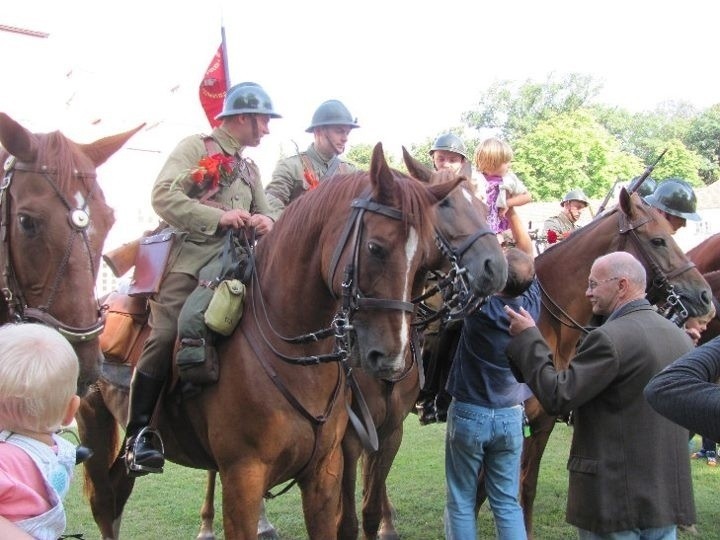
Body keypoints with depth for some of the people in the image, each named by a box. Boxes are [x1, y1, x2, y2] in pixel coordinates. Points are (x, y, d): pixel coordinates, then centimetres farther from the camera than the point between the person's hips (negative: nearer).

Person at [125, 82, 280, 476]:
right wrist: (219, 217, -18)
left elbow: (264, 214, 25)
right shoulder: (195, 148, 4)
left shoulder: (250, 170, 26)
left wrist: (263, 222, -1)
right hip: (189, 262, -7)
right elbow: (163, 195, -10)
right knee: (164, 338, -20)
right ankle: (139, 433, -10)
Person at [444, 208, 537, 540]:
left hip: (469, 414, -4)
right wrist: (512, 211, 11)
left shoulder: (480, 306, -18)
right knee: (507, 504, 11)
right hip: (511, 416, 4)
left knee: (461, 503, 7)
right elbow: (529, 256, 7)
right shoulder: (531, 304, -7)